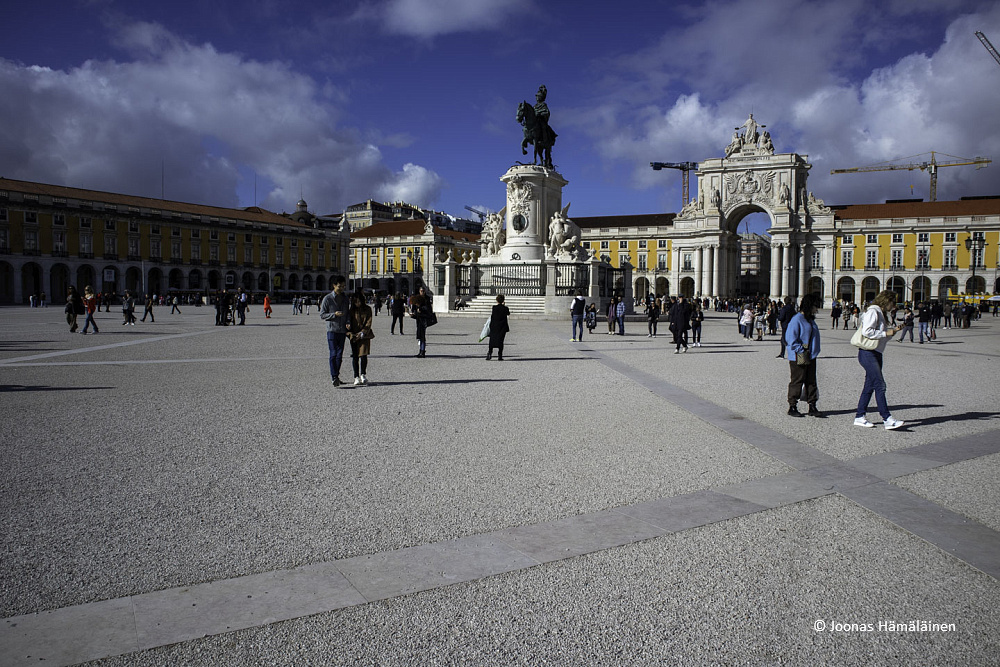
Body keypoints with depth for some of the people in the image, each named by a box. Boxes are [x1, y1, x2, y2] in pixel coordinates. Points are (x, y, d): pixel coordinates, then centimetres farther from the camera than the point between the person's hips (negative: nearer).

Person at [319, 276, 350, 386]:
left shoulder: (346, 299, 11)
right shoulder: (328, 298, -3)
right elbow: (322, 315, -4)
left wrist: (348, 323, 0)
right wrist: (334, 314, -18)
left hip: (342, 331, 5)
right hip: (332, 330, -5)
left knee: (340, 355, 8)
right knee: (333, 354, -11)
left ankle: (337, 376, 17)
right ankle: (334, 378, -13)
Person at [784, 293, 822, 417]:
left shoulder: (810, 320, 14)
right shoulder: (797, 319, -14)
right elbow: (791, 338, -18)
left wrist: (814, 351, 13)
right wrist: (801, 350, -19)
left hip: (811, 356, 9)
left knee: (811, 381, 9)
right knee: (797, 381, -1)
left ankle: (812, 407, 14)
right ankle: (792, 407, 9)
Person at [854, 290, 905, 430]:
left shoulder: (880, 313, 20)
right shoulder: (872, 312, -11)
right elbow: (866, 331, -23)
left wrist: (893, 332, 8)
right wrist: (886, 333, -16)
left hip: (876, 354, 10)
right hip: (868, 354, -10)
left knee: (870, 386, 10)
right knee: (880, 385, -12)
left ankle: (859, 417, 14)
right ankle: (887, 419, -13)